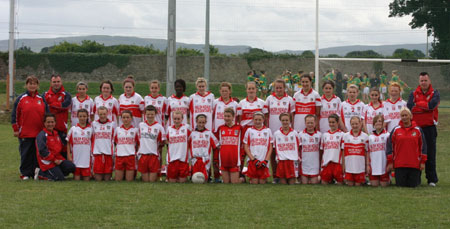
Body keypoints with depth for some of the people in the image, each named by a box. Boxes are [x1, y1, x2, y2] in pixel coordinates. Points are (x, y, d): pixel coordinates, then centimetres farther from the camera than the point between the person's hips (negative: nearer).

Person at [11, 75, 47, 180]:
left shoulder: (41, 99, 9)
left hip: (39, 132, 2)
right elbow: (14, 115, 2)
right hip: (25, 133, -2)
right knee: (26, 154, 2)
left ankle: (36, 172, 13)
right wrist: (16, 129, -2)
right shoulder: (21, 99, 1)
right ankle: (25, 173, 10)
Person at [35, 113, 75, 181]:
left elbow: (60, 147, 24)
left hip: (58, 158, 8)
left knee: (71, 167, -13)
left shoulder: (56, 133, 16)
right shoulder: (42, 135, -10)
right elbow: (42, 151, -18)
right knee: (60, 178, -18)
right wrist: (54, 159, -16)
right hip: (48, 162, -8)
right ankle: (42, 174, 1)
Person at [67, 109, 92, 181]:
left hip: (86, 158, 0)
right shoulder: (73, 129, 5)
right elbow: (68, 143, 8)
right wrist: (69, 156, 2)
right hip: (76, 158, 0)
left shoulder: (90, 129, 5)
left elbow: (93, 143, 8)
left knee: (87, 179, -2)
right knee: (76, 179, -1)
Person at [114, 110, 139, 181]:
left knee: (129, 180, -1)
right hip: (119, 156, 1)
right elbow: (114, 142, 17)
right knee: (118, 180, 2)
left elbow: (138, 144, 10)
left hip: (131, 156, -1)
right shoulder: (117, 129, 9)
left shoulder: (135, 130, 5)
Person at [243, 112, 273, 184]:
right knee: (254, 182, -4)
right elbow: (246, 147, 5)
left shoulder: (268, 131, 10)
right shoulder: (249, 131, 8)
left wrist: (266, 161, -4)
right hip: (252, 161, -1)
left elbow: (270, 148, 8)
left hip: (264, 162, 1)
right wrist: (253, 159, -7)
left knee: (262, 182, -1)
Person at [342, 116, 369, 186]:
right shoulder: (345, 136, 5)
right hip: (349, 167, 1)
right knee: (350, 185, 1)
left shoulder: (365, 136, 4)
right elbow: (343, 152, 6)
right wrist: (343, 165, 2)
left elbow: (366, 152, 5)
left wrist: (367, 165, 1)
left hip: (360, 167, -1)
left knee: (358, 185, 1)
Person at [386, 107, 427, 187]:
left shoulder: (418, 130, 6)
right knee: (400, 185, -1)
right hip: (399, 165, 0)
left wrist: (423, 162, 5)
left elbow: (423, 147, 9)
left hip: (414, 165, 0)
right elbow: (389, 146, 7)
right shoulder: (396, 130, 5)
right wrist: (390, 162, 3)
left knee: (413, 185, 0)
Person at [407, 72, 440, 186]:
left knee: (430, 155, 0)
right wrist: (426, 106, -10)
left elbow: (432, 105, -17)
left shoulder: (435, 93, 3)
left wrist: (418, 104, -5)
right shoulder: (413, 94, 8)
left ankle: (432, 179, 5)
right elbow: (410, 108, -8)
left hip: (429, 127, -2)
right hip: (415, 127, 2)